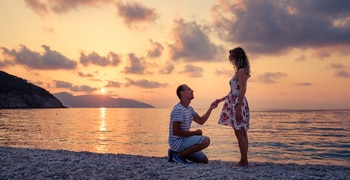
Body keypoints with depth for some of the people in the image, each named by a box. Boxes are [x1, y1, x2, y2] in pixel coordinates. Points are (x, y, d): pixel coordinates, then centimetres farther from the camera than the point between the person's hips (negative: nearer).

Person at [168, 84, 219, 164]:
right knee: (205, 140, -25)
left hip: (183, 140, 10)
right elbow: (175, 132, -23)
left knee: (204, 160, 13)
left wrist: (210, 108, 3)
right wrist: (195, 132, -16)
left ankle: (175, 153, 14)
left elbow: (201, 121, 12)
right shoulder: (178, 109, -20)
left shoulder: (189, 109, 12)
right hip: (177, 142, -10)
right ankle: (179, 155, -12)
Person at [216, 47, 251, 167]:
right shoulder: (240, 71, 18)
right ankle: (243, 161, 16)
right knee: (242, 134, 10)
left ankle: (244, 162, -1)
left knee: (239, 134, -6)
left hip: (238, 104, -10)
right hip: (235, 104, 10)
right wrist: (222, 99, 25)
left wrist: (239, 108, -23)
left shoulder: (241, 71, -10)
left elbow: (242, 90, -18)